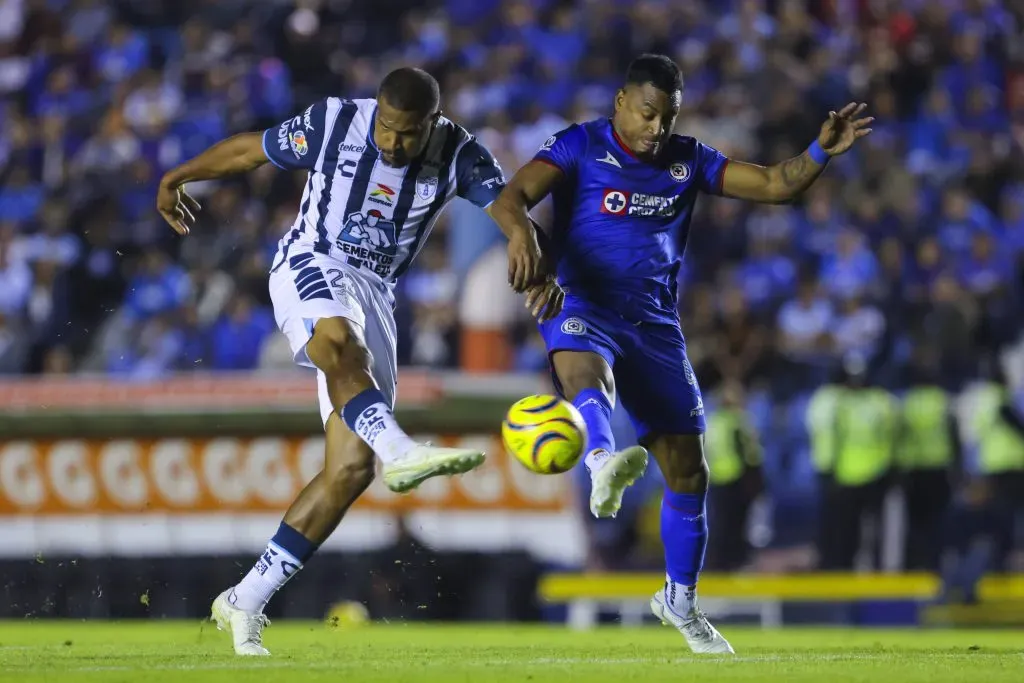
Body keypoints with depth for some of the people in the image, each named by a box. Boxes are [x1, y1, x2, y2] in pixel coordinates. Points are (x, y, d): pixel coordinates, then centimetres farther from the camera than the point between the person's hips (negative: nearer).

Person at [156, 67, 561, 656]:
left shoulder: (458, 155, -6)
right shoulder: (333, 124, -10)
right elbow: (250, 150, 4)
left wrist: (539, 268, -42)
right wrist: (177, 178, 18)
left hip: (374, 293, 3)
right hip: (311, 270, -3)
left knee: (351, 468, -6)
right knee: (342, 346, -41)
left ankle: (245, 603, -1)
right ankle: (398, 449, -68)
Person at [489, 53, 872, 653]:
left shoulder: (687, 159, 11)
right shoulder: (579, 146, -2)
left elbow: (774, 185, 8)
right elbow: (511, 198, -15)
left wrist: (822, 151, -10)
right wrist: (523, 234, -37)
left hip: (656, 324, 4)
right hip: (583, 307, -4)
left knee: (688, 470, 5)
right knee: (586, 369, -41)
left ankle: (681, 598, 25)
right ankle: (605, 463, -72)